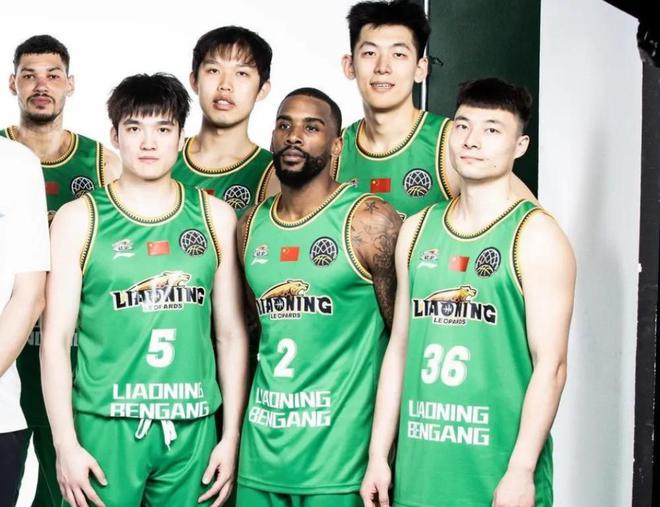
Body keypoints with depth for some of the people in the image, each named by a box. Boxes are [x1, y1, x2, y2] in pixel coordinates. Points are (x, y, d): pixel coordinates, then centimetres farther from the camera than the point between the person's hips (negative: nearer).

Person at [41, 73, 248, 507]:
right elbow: (56, 337, 0)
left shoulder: (215, 217, 6)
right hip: (106, 424, -2)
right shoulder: (79, 218, 2)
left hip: (193, 427, 2)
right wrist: (65, 443, -6)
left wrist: (232, 436, 4)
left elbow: (232, 333, 7)